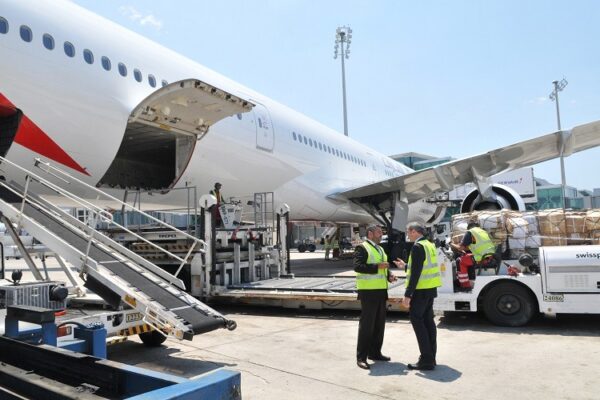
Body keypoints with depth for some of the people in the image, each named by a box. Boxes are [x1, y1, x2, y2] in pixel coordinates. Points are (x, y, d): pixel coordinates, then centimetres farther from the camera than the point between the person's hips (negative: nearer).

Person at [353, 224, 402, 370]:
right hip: (368, 292, -8)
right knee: (366, 324, -6)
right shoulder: (362, 247, -8)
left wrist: (389, 275, 6)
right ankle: (361, 357, 1)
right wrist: (378, 266, -24)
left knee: (379, 324, 13)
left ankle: (375, 352, 25)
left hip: (381, 291, 9)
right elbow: (357, 266, -20)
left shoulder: (380, 249, 20)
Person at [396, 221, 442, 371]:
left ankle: (426, 360, -3)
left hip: (421, 290, -9)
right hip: (430, 288, 9)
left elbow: (415, 273, -21)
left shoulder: (418, 246, -16)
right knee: (428, 321, 13)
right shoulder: (429, 245, 13)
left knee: (417, 320, -4)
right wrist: (406, 266, 30)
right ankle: (431, 357, 20)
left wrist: (407, 295, -20)